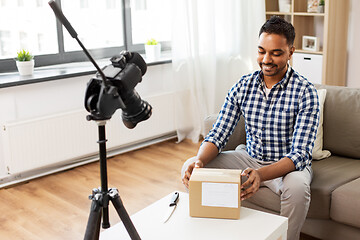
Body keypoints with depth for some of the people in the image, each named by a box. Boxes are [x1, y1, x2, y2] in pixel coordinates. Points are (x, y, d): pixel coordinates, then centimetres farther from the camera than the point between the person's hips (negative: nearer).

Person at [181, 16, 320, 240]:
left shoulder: (305, 92, -17)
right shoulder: (243, 86, -5)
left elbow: (300, 154, -25)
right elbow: (218, 134, -6)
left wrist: (262, 174, -44)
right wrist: (199, 160, -30)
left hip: (288, 164, -3)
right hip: (250, 157, 4)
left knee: (297, 187, -38)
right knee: (191, 168, -13)